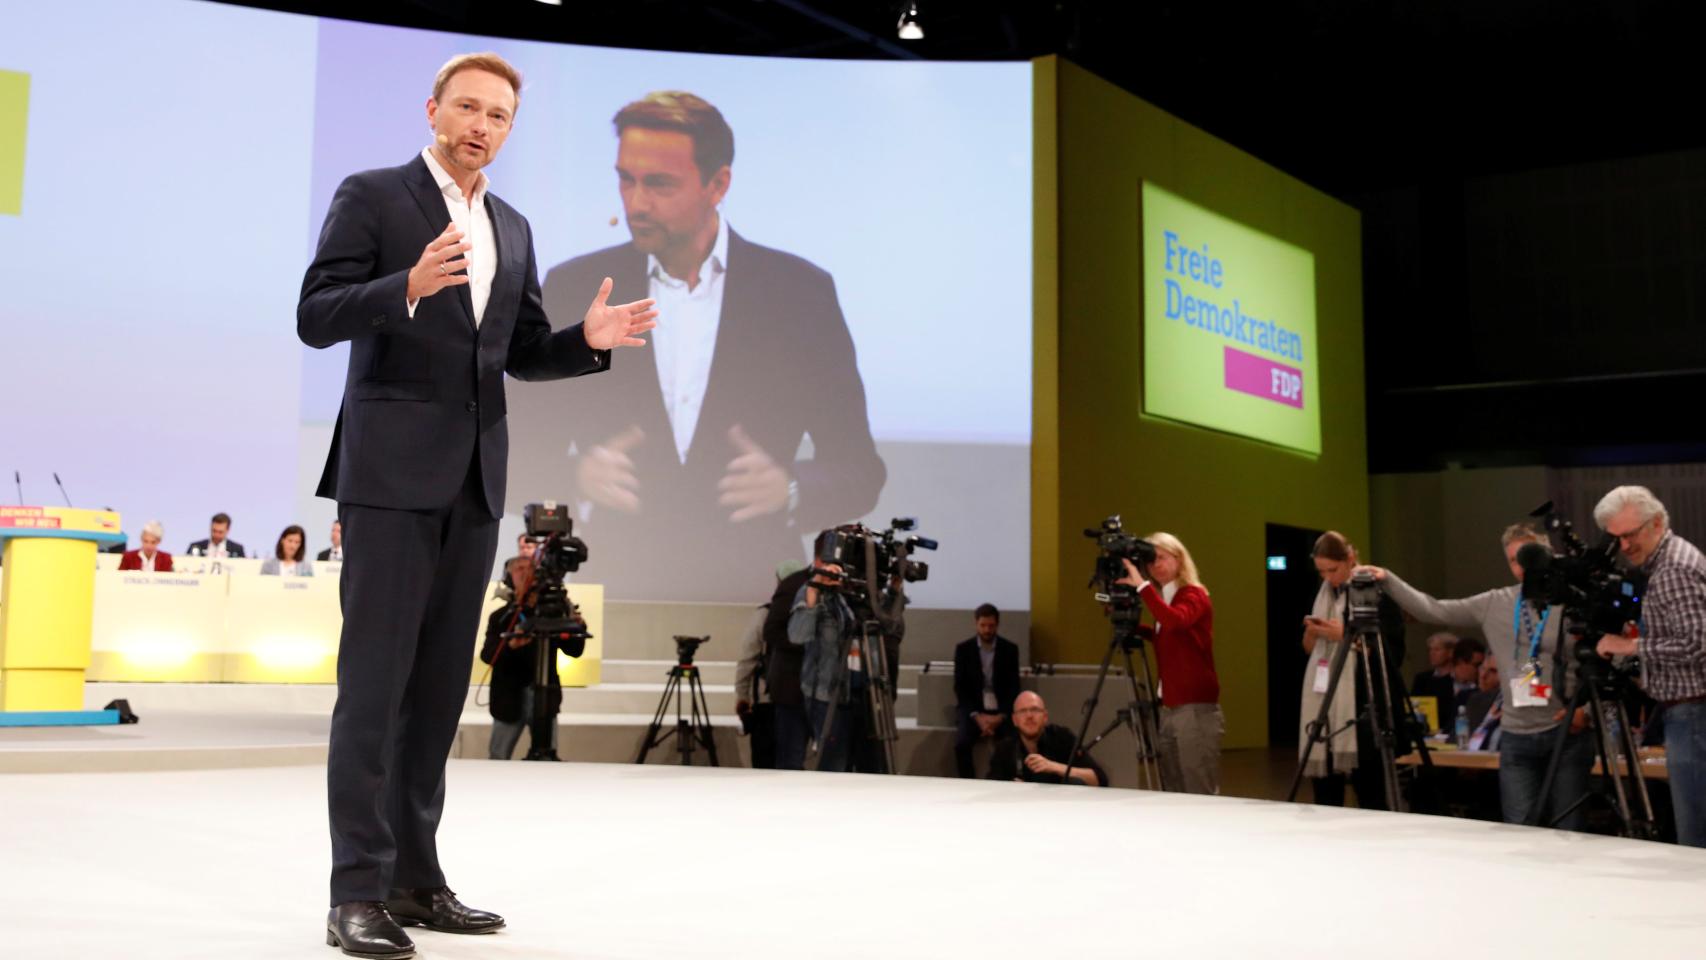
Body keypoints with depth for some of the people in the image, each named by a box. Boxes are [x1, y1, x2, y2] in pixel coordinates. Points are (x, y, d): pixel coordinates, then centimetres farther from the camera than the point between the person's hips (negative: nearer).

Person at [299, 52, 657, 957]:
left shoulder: (512, 228, 18)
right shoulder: (371, 196, 1)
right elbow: (315, 316, -8)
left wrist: (589, 339, -1)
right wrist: (408, 287, -25)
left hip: (473, 479, 6)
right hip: (391, 471, -6)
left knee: (440, 680, 8)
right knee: (374, 676, -6)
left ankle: (415, 876, 16)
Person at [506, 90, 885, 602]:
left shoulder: (802, 292, 3)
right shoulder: (574, 288, 6)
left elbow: (859, 471, 5)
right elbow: (518, 461, 8)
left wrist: (790, 490, -15)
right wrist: (577, 474, -12)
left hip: (751, 595, -1)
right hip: (615, 592, 1)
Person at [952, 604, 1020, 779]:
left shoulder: (1010, 649, 4)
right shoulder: (963, 649, 3)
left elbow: (1013, 687, 2)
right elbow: (959, 687, 0)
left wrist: (1001, 716, -13)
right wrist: (977, 716, -14)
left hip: (1001, 710, 0)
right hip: (973, 709, 0)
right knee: (961, 743, -29)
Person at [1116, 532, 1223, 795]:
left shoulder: (1193, 595, -8)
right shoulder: (1164, 598, 15)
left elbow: (1175, 620, -30)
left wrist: (1142, 586, -27)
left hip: (1196, 710, -8)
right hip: (1169, 709, 8)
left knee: (1200, 795, -8)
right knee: (1175, 795, 10)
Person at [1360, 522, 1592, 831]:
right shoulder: (1495, 604, 7)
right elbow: (1433, 611, 5)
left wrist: (1588, 707, -15)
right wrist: (1387, 580, -4)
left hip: (1567, 736, -2)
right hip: (1516, 739, 3)